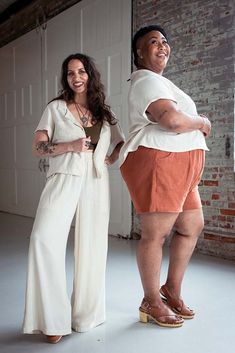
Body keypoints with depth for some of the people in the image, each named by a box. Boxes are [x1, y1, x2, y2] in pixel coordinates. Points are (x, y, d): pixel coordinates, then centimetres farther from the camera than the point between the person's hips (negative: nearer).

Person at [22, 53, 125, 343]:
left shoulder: (105, 113, 16)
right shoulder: (56, 108, 9)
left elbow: (122, 143, 27)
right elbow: (38, 147, 3)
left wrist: (112, 159, 7)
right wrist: (70, 146, -11)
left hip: (95, 183, 3)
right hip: (63, 180, -2)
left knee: (92, 245, 3)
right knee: (44, 237, -20)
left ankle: (86, 313, 21)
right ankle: (53, 317, -7)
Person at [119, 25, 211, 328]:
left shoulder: (155, 80, 25)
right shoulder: (148, 82, -10)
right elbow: (172, 120, -25)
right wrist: (201, 123, -6)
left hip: (178, 168, 11)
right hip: (156, 163, -11)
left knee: (192, 226, 13)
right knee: (155, 234, -3)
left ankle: (172, 290, 27)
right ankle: (152, 302, 14)